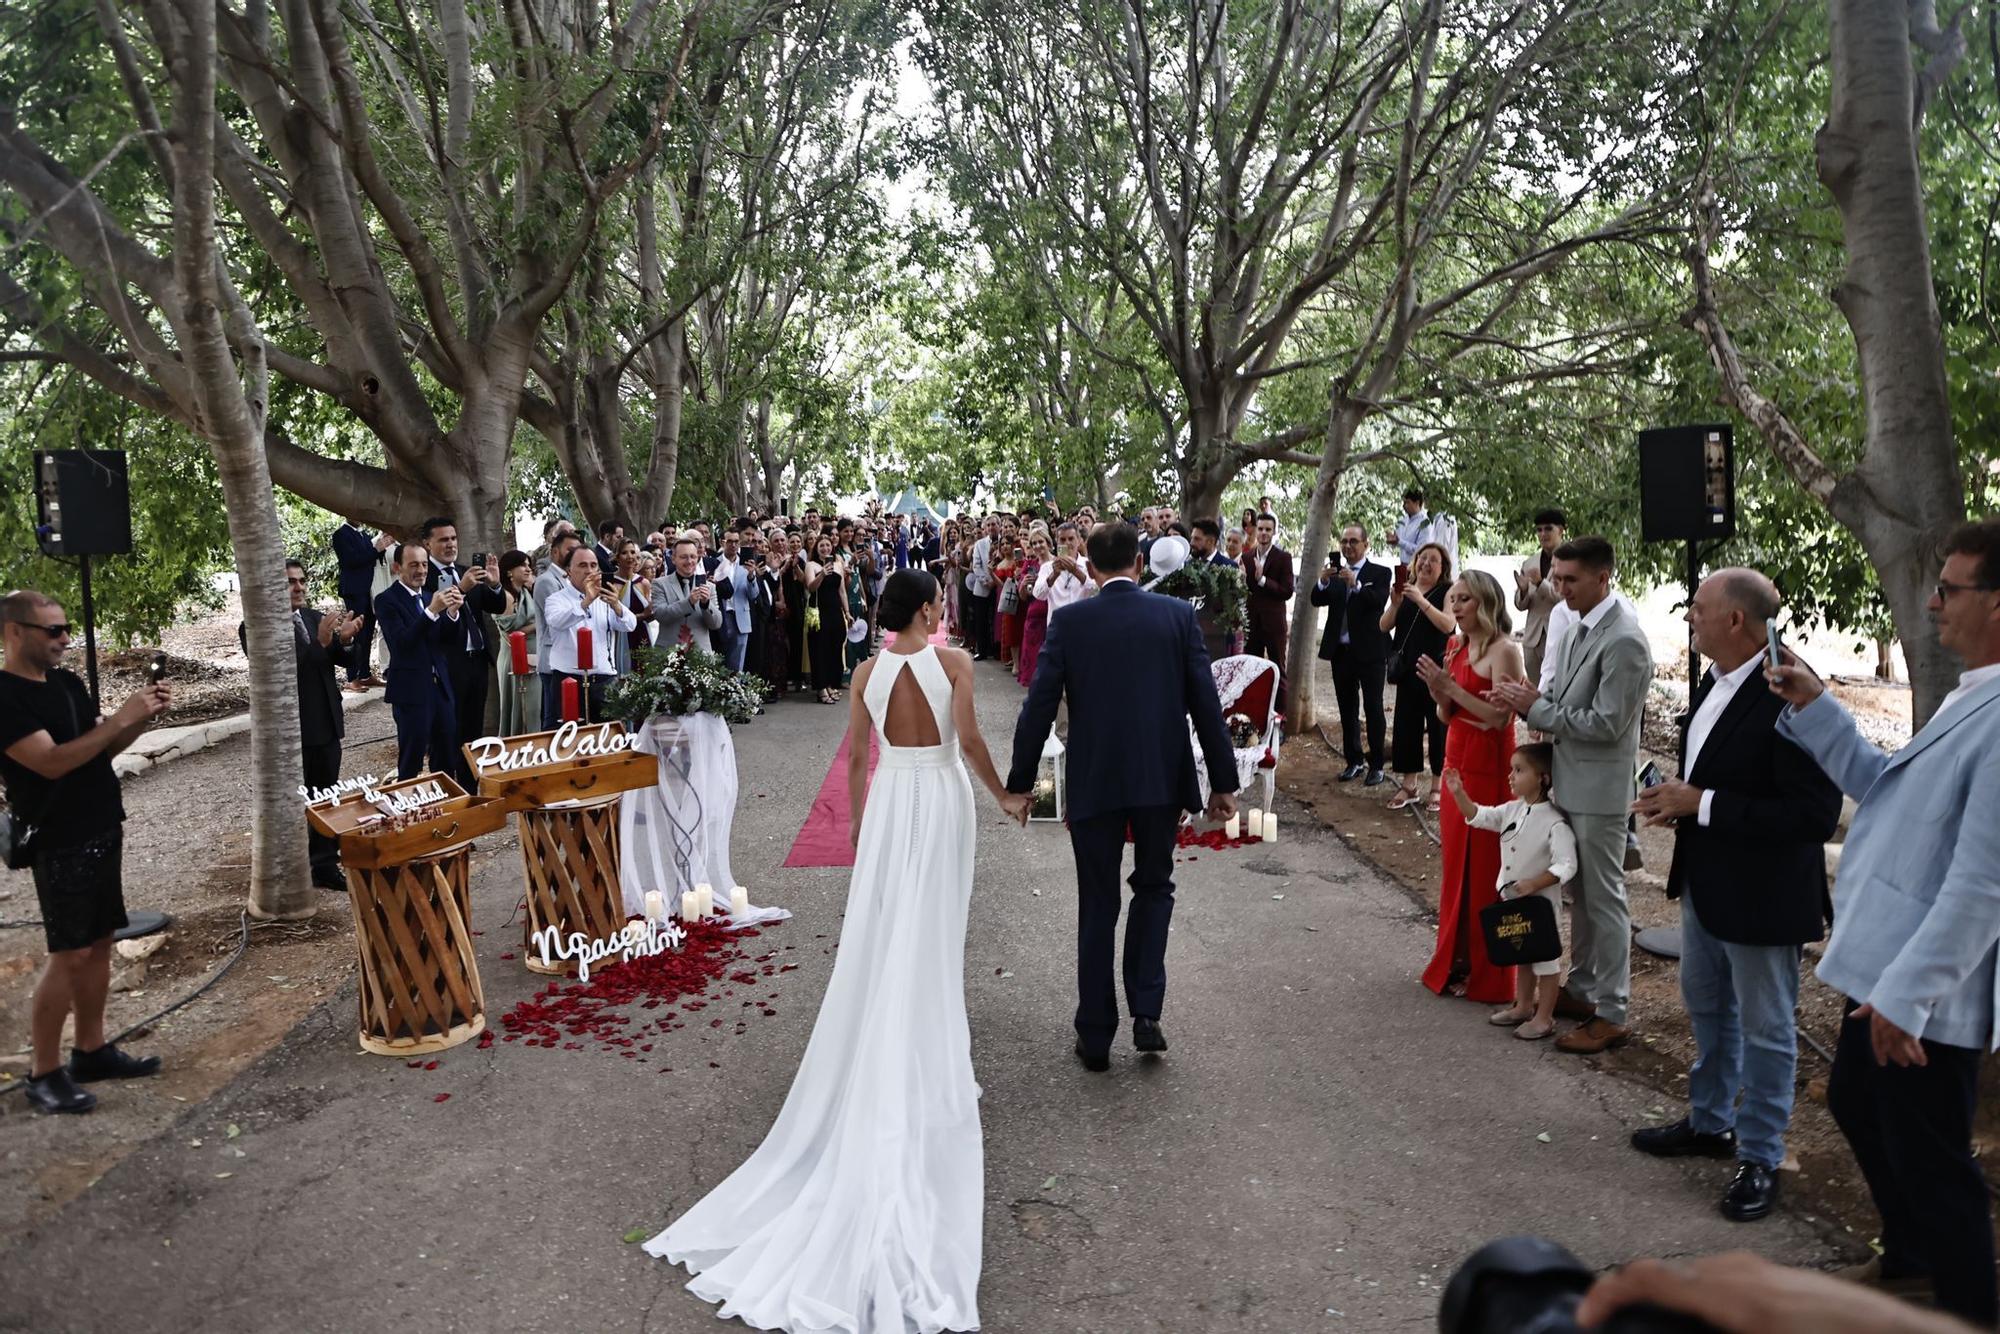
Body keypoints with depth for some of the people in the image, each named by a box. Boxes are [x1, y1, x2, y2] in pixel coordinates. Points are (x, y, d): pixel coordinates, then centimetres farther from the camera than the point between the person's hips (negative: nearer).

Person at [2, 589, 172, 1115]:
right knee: (69, 954, -5)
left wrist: (142, 717, -3)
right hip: (60, 844, -8)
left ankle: (91, 1050, 24)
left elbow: (103, 747, 14)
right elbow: (52, 761, -24)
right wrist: (122, 718, -24)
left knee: (99, 943, 13)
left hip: (103, 832, 8)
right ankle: (44, 1073, 6)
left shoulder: (67, 682, 10)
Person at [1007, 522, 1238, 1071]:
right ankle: (1146, 1011, 11)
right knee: (1154, 887, 21)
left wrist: (1019, 784, 3)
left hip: (1094, 783, -1)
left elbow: (1038, 708, -7)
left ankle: (1095, 1036, 18)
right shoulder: (1178, 615, -2)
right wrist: (1224, 782, 5)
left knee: (1098, 906, 11)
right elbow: (1206, 703, -2)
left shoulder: (1068, 621, -5)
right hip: (1162, 779, 1)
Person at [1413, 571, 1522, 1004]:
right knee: (1456, 861, 14)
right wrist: (1437, 689, -9)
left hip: (1488, 768, -8)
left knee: (1485, 869, 1)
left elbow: (1499, 716, -20)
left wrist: (1450, 686, -21)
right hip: (1457, 760, 8)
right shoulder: (1457, 646, 8)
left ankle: (1486, 975, 13)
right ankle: (1457, 960, 27)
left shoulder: (1503, 650, -14)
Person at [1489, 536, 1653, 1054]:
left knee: (1603, 898, 0)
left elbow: (1606, 724, -23)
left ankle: (1611, 1015, 11)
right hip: (1571, 782, 9)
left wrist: (1536, 708, -17)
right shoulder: (1580, 627, 9)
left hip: (1599, 788, -9)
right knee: (1580, 892, 19)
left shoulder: (1624, 641, -20)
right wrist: (1535, 700, -3)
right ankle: (1581, 988, 33)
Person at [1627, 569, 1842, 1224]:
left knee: (1763, 1030, 9)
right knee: (1706, 1009, 24)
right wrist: (1676, 797, -3)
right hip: (1704, 881, 9)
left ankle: (1760, 1158, 26)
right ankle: (1709, 1122, 43)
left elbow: (1815, 814, -29)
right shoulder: (1715, 683, 2)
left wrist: (1701, 804, -26)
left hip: (1761, 895, -9)